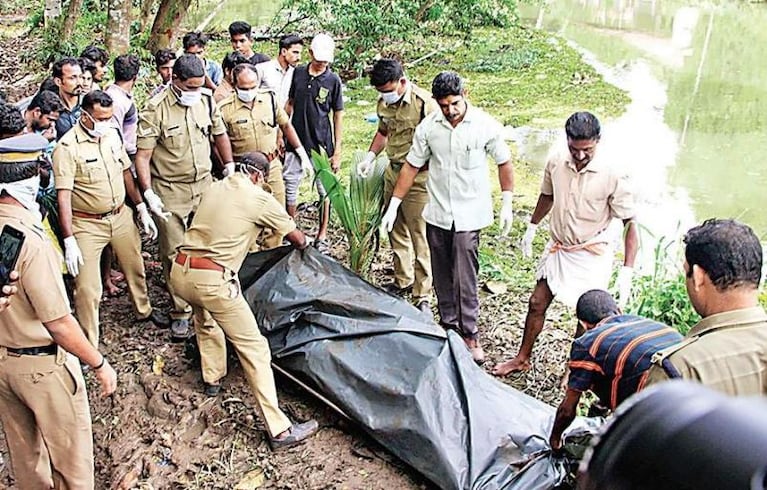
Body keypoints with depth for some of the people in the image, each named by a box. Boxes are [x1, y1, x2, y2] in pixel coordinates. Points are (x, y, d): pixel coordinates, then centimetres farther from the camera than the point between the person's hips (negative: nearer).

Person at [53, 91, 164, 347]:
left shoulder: (112, 134, 1)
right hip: (87, 225, -6)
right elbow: (63, 196, -20)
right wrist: (69, 241, -24)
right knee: (87, 288, -4)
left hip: (121, 216, 6)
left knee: (135, 268, 23)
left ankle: (144, 310, 49)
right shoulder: (67, 147, -19)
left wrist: (142, 209, 12)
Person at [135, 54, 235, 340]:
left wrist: (229, 166, 18)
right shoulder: (156, 109, -14)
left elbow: (220, 134, 18)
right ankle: (181, 311, 13)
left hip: (204, 186, 4)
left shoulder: (206, 101, 1)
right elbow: (142, 156, -13)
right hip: (170, 192, -4)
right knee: (175, 254, 2)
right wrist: (148, 193, -21)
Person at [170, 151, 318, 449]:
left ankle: (212, 377, 48)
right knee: (253, 347, -1)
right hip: (212, 280, -7)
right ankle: (279, 430, 1)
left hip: (180, 272, 7)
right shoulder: (260, 199, 1)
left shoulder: (214, 188, 18)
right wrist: (302, 244, 36)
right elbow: (298, 239, 12)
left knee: (205, 315, 38)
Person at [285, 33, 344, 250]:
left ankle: (322, 236, 18)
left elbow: (338, 115, -3)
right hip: (296, 141, 3)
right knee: (289, 186, 8)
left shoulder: (333, 80, -5)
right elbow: (290, 104, 13)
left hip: (321, 143, -3)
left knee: (325, 190, 5)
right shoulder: (298, 73, 3)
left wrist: (337, 151, -5)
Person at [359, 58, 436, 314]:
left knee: (419, 238, -2)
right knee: (396, 231, 17)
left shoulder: (424, 103, -19)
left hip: (417, 177, -7)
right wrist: (370, 156, 9)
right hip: (392, 172, 7)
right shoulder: (384, 103, 4)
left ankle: (422, 296, 7)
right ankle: (403, 280, 34)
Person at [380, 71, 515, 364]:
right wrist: (393, 205, 2)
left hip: (469, 216, -3)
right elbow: (411, 166, 4)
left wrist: (507, 205, 0)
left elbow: (504, 163, 2)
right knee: (442, 277, 12)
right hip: (436, 214, 3)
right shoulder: (428, 127, -3)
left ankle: (470, 334, 9)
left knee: (465, 278, -4)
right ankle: (448, 324, 28)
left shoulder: (486, 126, -9)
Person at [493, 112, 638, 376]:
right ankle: (522, 358, 33)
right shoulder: (556, 161, -9)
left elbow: (630, 224, -18)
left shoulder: (613, 176, -22)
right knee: (536, 303, 13)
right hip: (558, 248, 5)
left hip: (592, 255, -4)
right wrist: (531, 228, 21)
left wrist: (626, 272, -24)